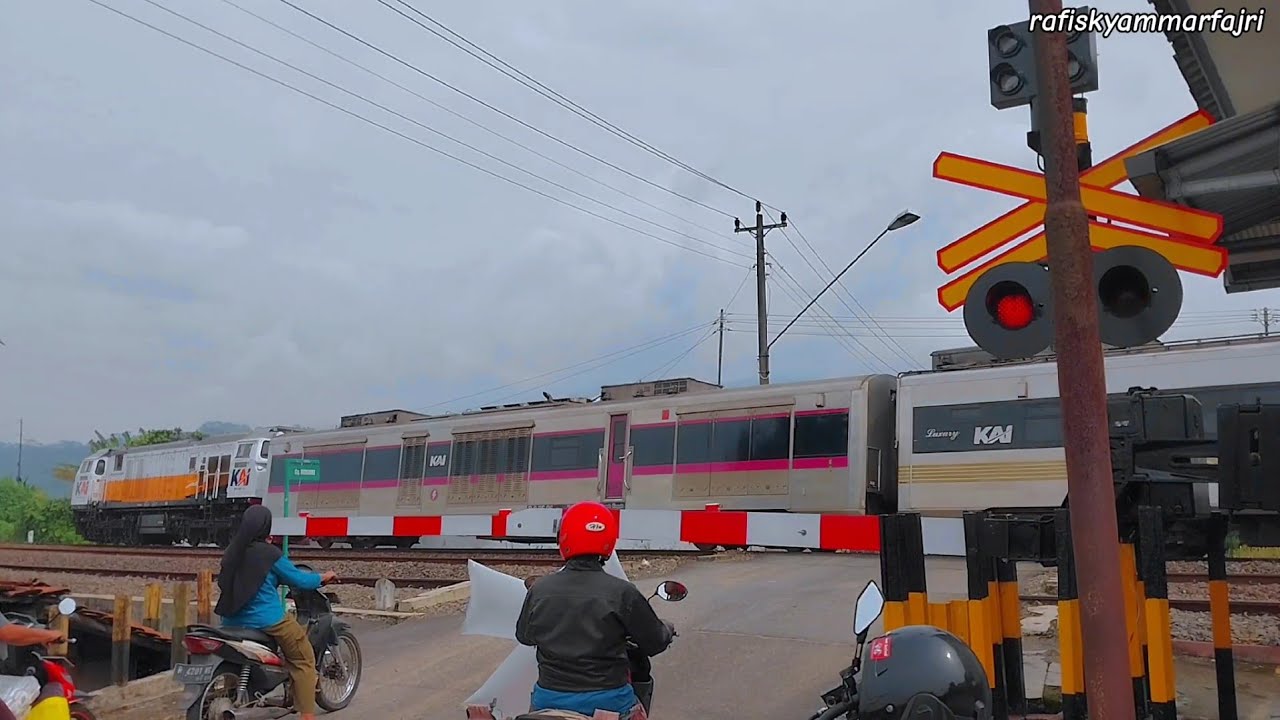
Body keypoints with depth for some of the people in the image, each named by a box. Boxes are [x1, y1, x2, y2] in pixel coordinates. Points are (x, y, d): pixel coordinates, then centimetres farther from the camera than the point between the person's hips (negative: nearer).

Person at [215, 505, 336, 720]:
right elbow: (298, 580, -7)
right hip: (266, 620, -7)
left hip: (233, 621, 7)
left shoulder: (232, 551, 5)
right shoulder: (269, 553, -14)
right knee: (303, 659, 4)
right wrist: (323, 578, 10)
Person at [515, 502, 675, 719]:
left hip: (549, 700, 3)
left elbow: (523, 635, 11)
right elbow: (655, 642, -5)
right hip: (607, 700, -3)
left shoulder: (539, 589, -5)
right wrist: (668, 630, 18)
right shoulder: (622, 593, -15)